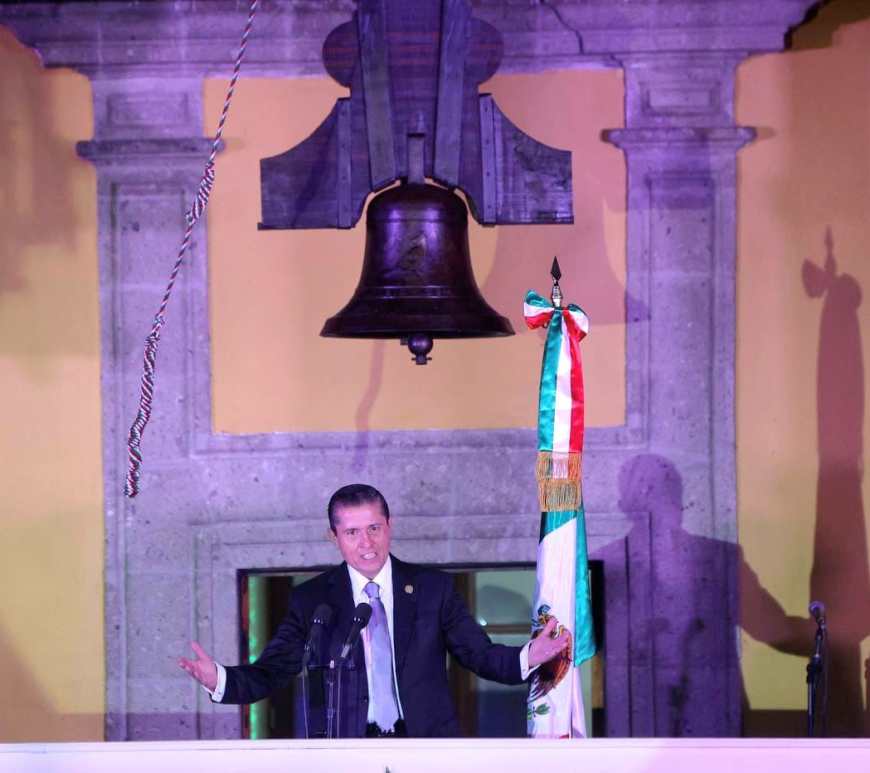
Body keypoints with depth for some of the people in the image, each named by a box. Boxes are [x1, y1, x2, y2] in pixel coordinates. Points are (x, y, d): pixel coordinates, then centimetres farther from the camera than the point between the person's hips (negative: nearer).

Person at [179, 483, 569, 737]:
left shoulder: (433, 588, 8)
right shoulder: (311, 601, 6)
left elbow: (481, 654, 8)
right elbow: (269, 673, 4)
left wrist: (527, 658, -12)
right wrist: (219, 680, -16)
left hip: (427, 745, 1)